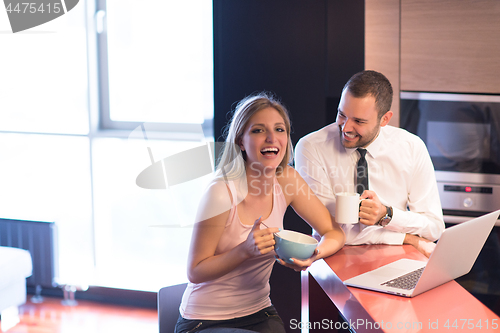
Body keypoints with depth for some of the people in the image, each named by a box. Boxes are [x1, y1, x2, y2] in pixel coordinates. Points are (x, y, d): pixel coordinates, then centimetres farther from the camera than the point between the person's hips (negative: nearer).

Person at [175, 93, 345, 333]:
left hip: (259, 313, 7)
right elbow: (195, 272, -14)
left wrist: (312, 254, -19)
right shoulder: (222, 193, -21)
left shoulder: (287, 181, -3)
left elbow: (334, 233, 4)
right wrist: (246, 250, -29)